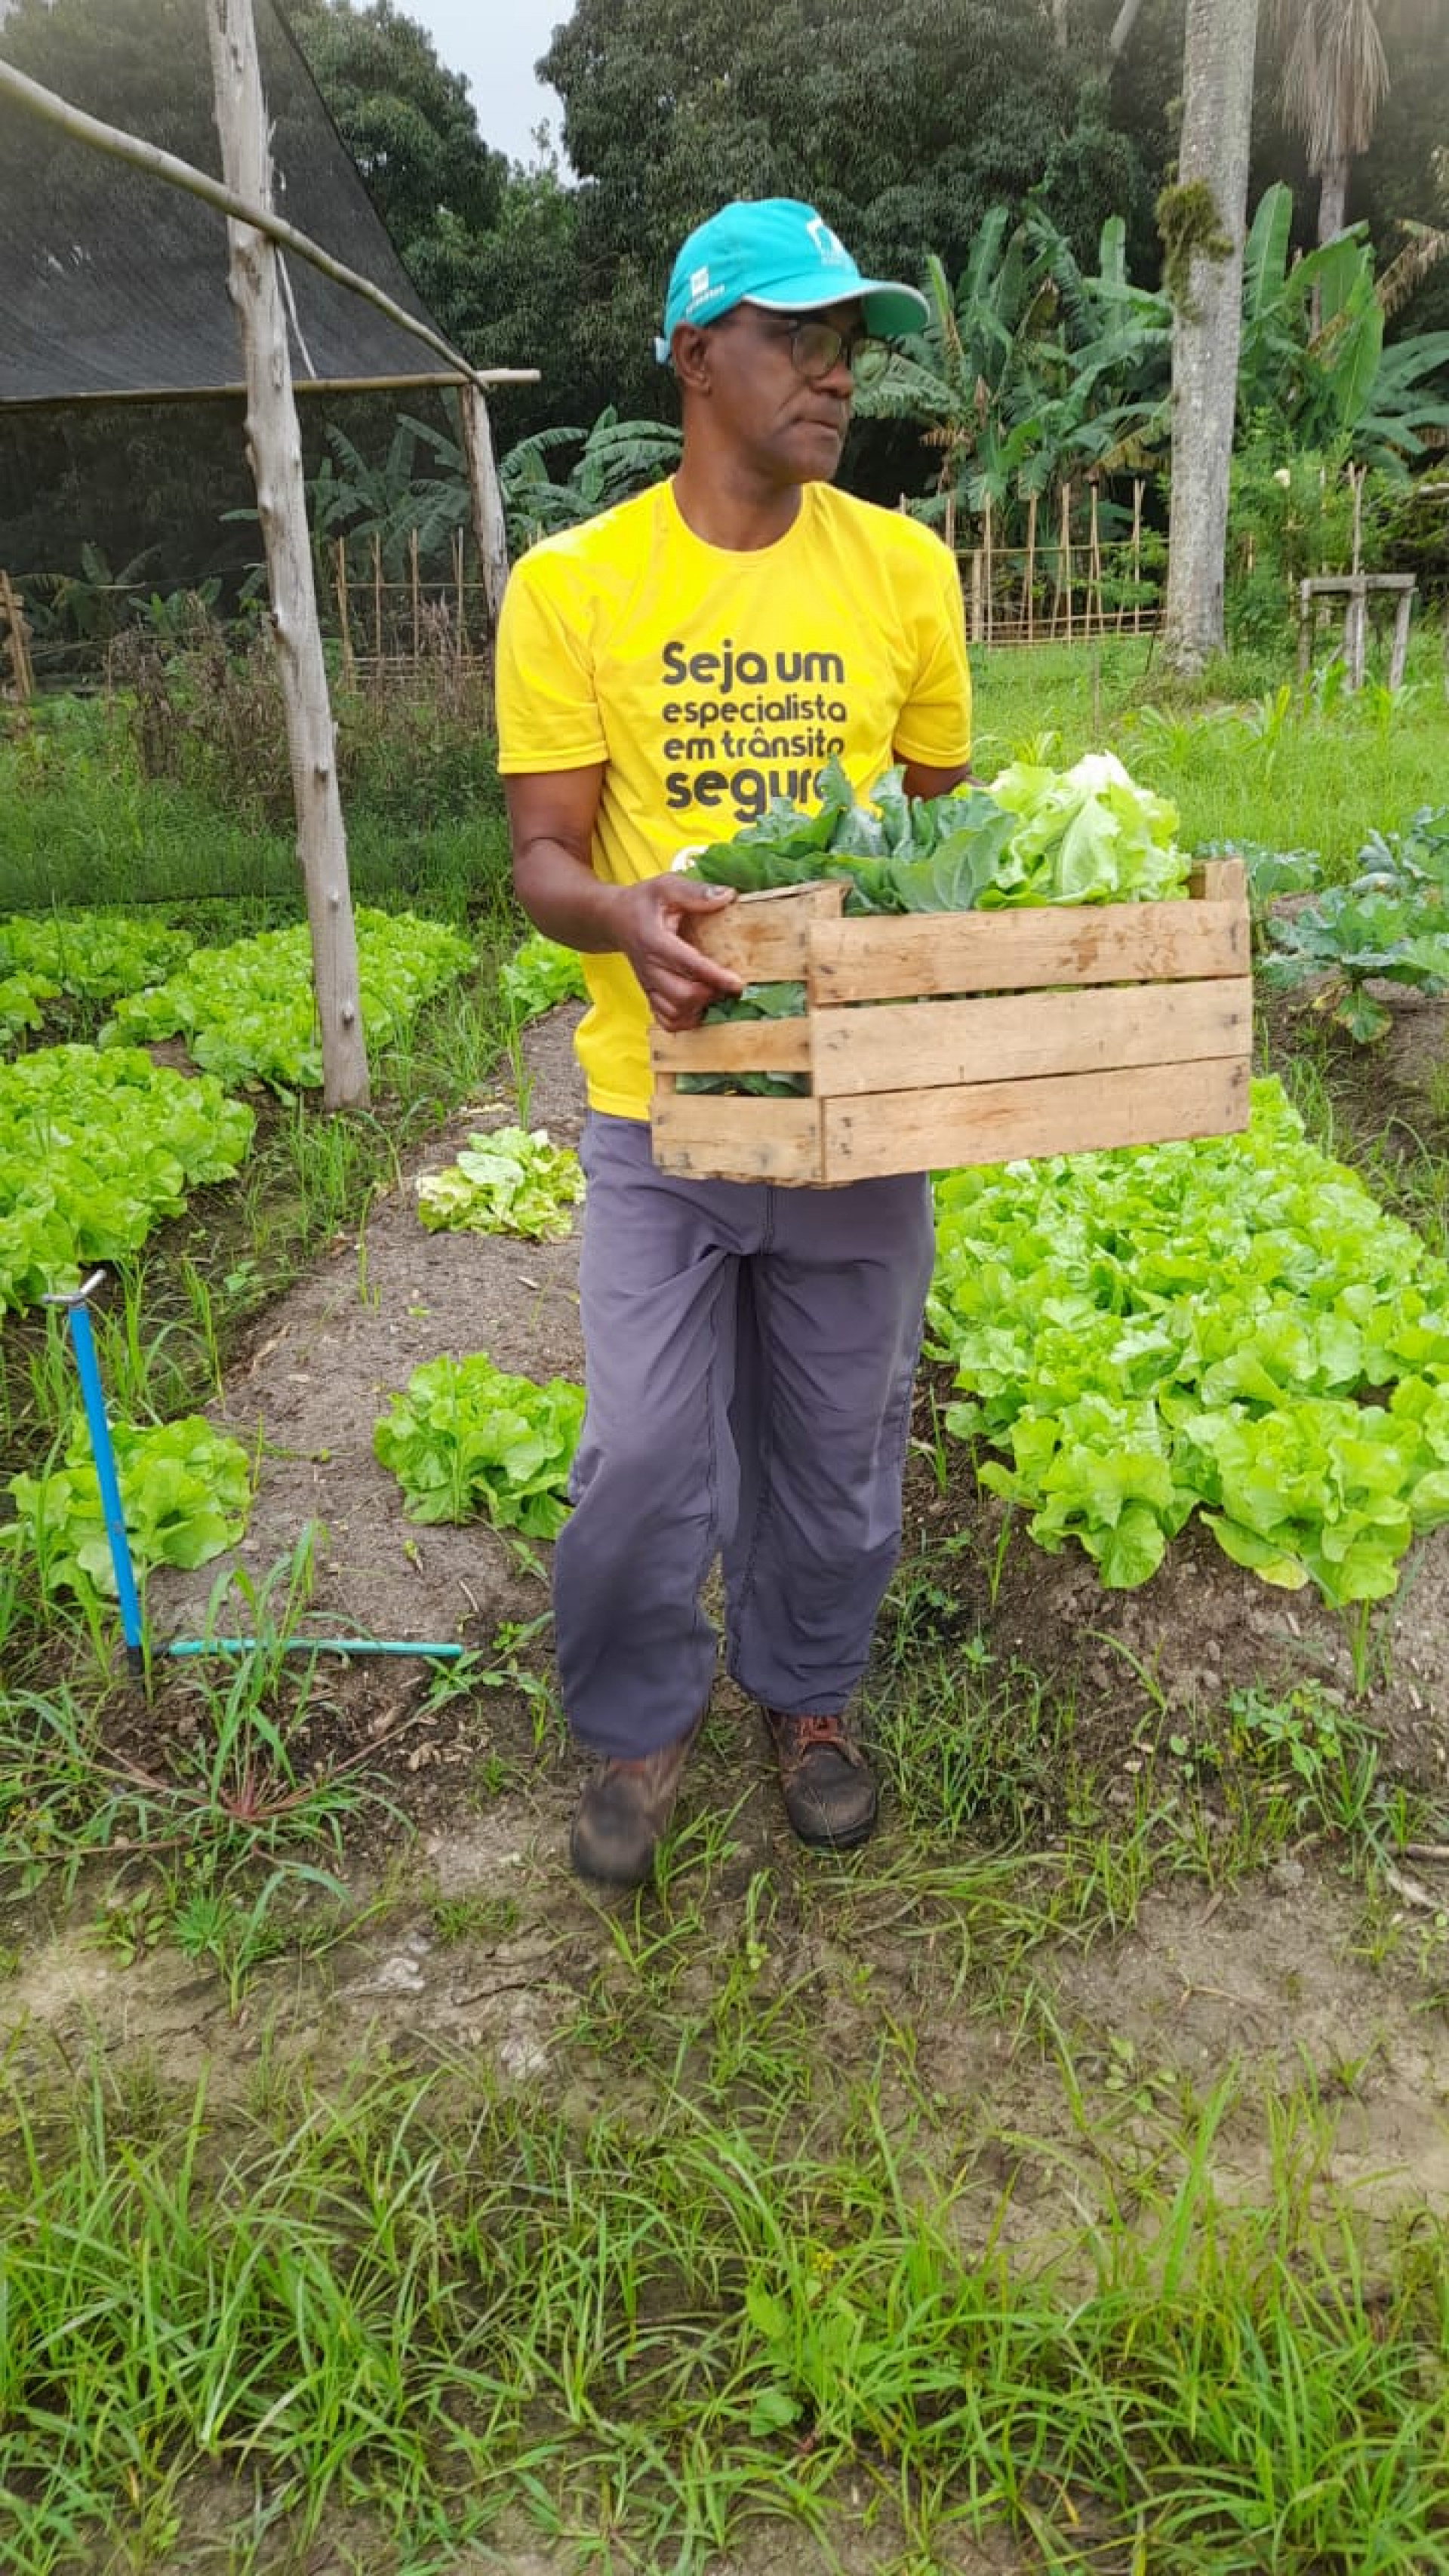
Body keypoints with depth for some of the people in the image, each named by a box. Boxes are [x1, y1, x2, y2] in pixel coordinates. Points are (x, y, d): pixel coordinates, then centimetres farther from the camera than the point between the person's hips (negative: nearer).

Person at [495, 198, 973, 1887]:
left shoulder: (902, 567, 4)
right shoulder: (574, 584, -3)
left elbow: (943, 812, 12)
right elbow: (543, 854, -5)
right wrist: (623, 912, -28)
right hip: (663, 1099, -2)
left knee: (837, 1448, 15)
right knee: (647, 1462, 4)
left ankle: (807, 1695, 40)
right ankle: (638, 1723, 31)